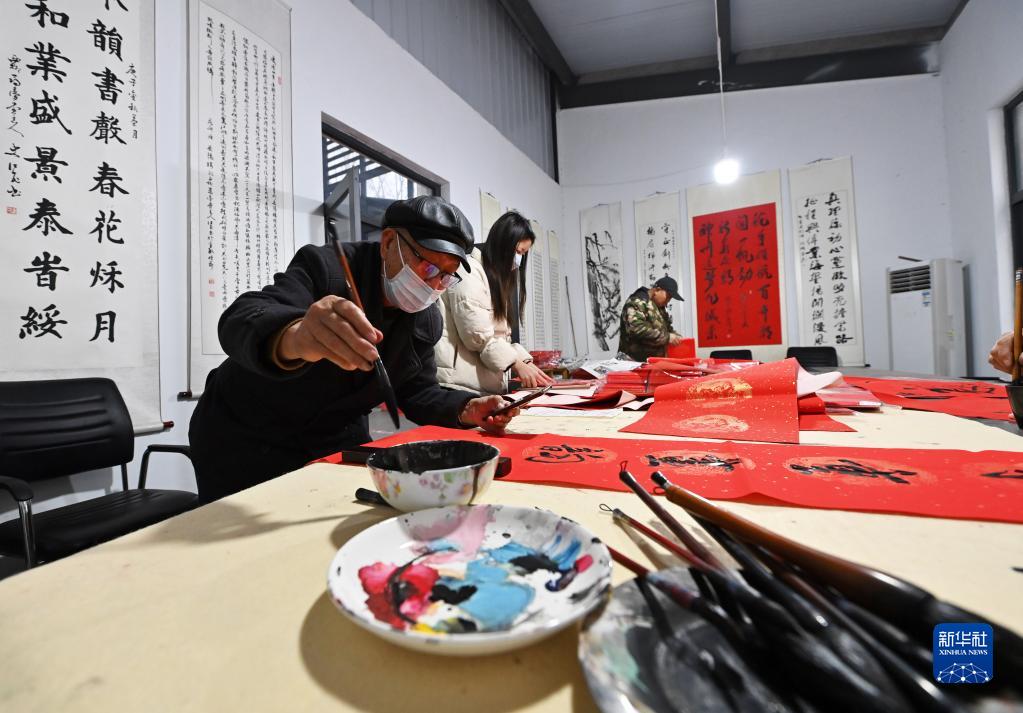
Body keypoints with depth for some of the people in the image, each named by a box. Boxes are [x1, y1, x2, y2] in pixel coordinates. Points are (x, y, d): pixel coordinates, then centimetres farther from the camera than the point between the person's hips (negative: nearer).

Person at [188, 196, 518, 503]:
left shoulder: (428, 321, -5)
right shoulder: (324, 266, -23)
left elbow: (418, 392, 0)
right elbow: (240, 320, -37)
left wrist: (467, 409, -19)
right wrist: (293, 338, -60)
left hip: (339, 442, 5)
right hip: (247, 438, -4)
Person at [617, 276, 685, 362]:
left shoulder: (660, 307, 17)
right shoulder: (637, 301, -12)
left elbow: (666, 328, 28)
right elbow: (637, 329, -26)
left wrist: (676, 337, 6)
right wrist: (667, 337, -23)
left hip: (656, 360, 9)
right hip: (636, 360, -9)